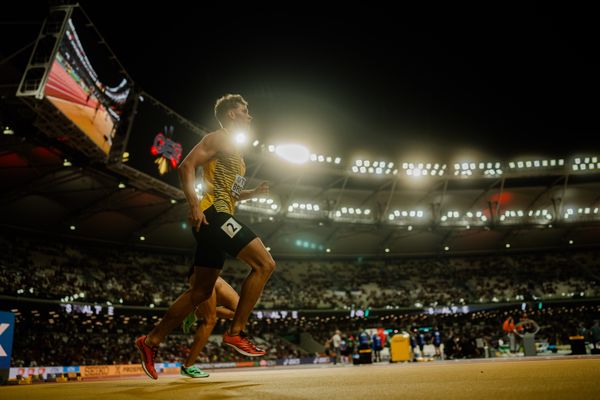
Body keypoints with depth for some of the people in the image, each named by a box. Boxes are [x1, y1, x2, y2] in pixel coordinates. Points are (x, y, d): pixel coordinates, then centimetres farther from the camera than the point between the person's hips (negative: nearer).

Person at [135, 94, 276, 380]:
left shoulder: (234, 148, 28)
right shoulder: (220, 138, -1)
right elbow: (187, 166, -13)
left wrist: (253, 192, 19)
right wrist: (194, 205, -24)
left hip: (216, 219, 10)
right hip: (214, 214, -10)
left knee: (201, 292, 10)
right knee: (264, 264, -14)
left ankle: (151, 340, 16)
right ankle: (236, 332, -11)